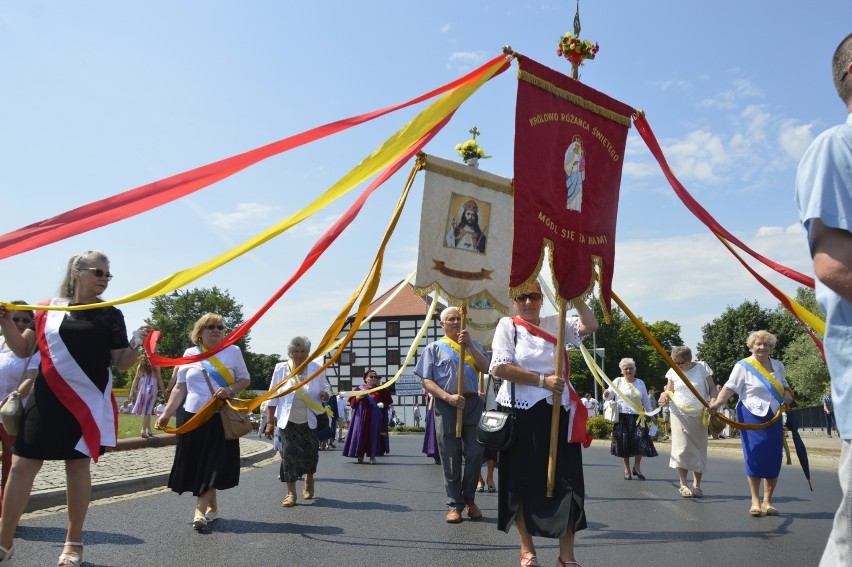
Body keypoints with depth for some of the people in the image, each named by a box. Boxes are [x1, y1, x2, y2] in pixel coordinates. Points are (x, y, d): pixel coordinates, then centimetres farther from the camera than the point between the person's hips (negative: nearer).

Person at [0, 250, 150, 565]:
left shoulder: (110, 315, 0)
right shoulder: (48, 308, 5)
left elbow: (121, 363, -2)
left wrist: (135, 345, -21)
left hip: (88, 400, -1)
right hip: (46, 398, 2)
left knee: (78, 465, 6)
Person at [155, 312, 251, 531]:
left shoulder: (233, 351, 2)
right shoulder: (190, 354, 7)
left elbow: (245, 380, 6)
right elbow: (180, 387, 8)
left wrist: (230, 389, -14)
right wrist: (167, 413, 1)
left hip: (221, 417, -2)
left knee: (214, 464, -9)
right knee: (197, 464, 5)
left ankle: (200, 510, -6)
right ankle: (212, 507, 20)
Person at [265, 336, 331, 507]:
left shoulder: (316, 368, -5)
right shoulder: (281, 369, -8)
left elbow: (325, 387, 7)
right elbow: (273, 397, -3)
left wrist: (326, 395, -18)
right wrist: (270, 421, -4)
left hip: (311, 421, 1)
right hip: (288, 421, -1)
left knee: (311, 453, 10)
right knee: (289, 454, -3)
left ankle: (309, 481, 39)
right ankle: (291, 493, 8)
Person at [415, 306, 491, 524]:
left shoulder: (473, 344, 16)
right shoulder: (434, 348, 7)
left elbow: (485, 368, -1)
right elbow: (426, 381, -1)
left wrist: (469, 345, -10)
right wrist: (448, 397, -14)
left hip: (473, 403, 2)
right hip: (446, 405, -2)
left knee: (475, 453, 2)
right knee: (451, 456, 2)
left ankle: (470, 500, 20)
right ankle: (456, 504, 13)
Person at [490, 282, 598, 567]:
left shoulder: (556, 323, 11)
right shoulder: (508, 325, 1)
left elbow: (590, 325, -2)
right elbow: (499, 367, -11)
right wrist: (542, 380, -14)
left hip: (557, 413, 3)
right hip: (521, 414, -2)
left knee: (566, 481, 3)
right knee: (523, 481, 7)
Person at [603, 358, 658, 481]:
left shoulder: (640, 382, 11)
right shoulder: (618, 381, 3)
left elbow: (646, 400, 16)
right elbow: (608, 395, 3)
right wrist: (606, 394, -20)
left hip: (638, 417, 2)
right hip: (623, 417, -2)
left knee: (640, 442, -7)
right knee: (624, 443, 1)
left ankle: (637, 467, 13)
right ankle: (627, 469, 16)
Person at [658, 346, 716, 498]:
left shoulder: (702, 367, -2)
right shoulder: (673, 372, 2)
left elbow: (712, 389, 1)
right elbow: (669, 391, 14)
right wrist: (665, 395, -10)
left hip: (699, 415, 0)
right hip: (680, 414, 0)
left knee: (699, 449, 5)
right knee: (682, 448, -4)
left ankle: (697, 485, 15)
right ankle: (683, 484, 7)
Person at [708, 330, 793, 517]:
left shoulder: (778, 366, 12)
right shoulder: (743, 366, -5)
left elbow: (784, 386, 24)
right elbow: (729, 387, -13)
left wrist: (787, 394, 0)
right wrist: (717, 404, -28)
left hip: (773, 417, 5)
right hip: (751, 416, -5)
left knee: (774, 458, 3)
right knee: (754, 456, -7)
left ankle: (767, 501, 16)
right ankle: (755, 501, 3)